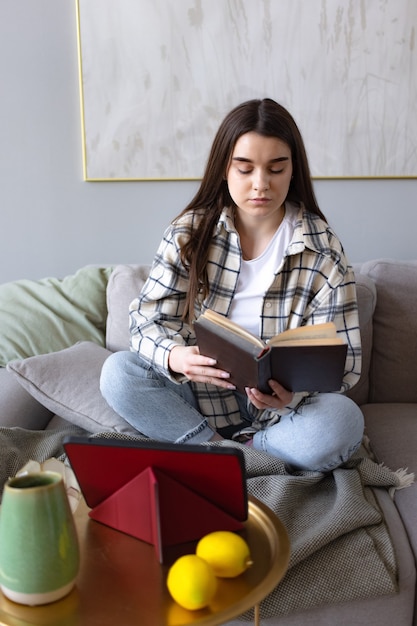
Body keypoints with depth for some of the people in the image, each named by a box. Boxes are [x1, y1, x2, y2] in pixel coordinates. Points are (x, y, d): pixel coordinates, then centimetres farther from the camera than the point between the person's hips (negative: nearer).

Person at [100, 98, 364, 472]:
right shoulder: (190, 233, -3)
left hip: (281, 408, 0)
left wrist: (293, 391, -32)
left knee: (343, 421, -31)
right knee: (117, 372, -22)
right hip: (200, 396, 1)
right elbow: (148, 319, -6)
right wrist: (175, 357, -31)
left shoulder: (322, 248, -6)